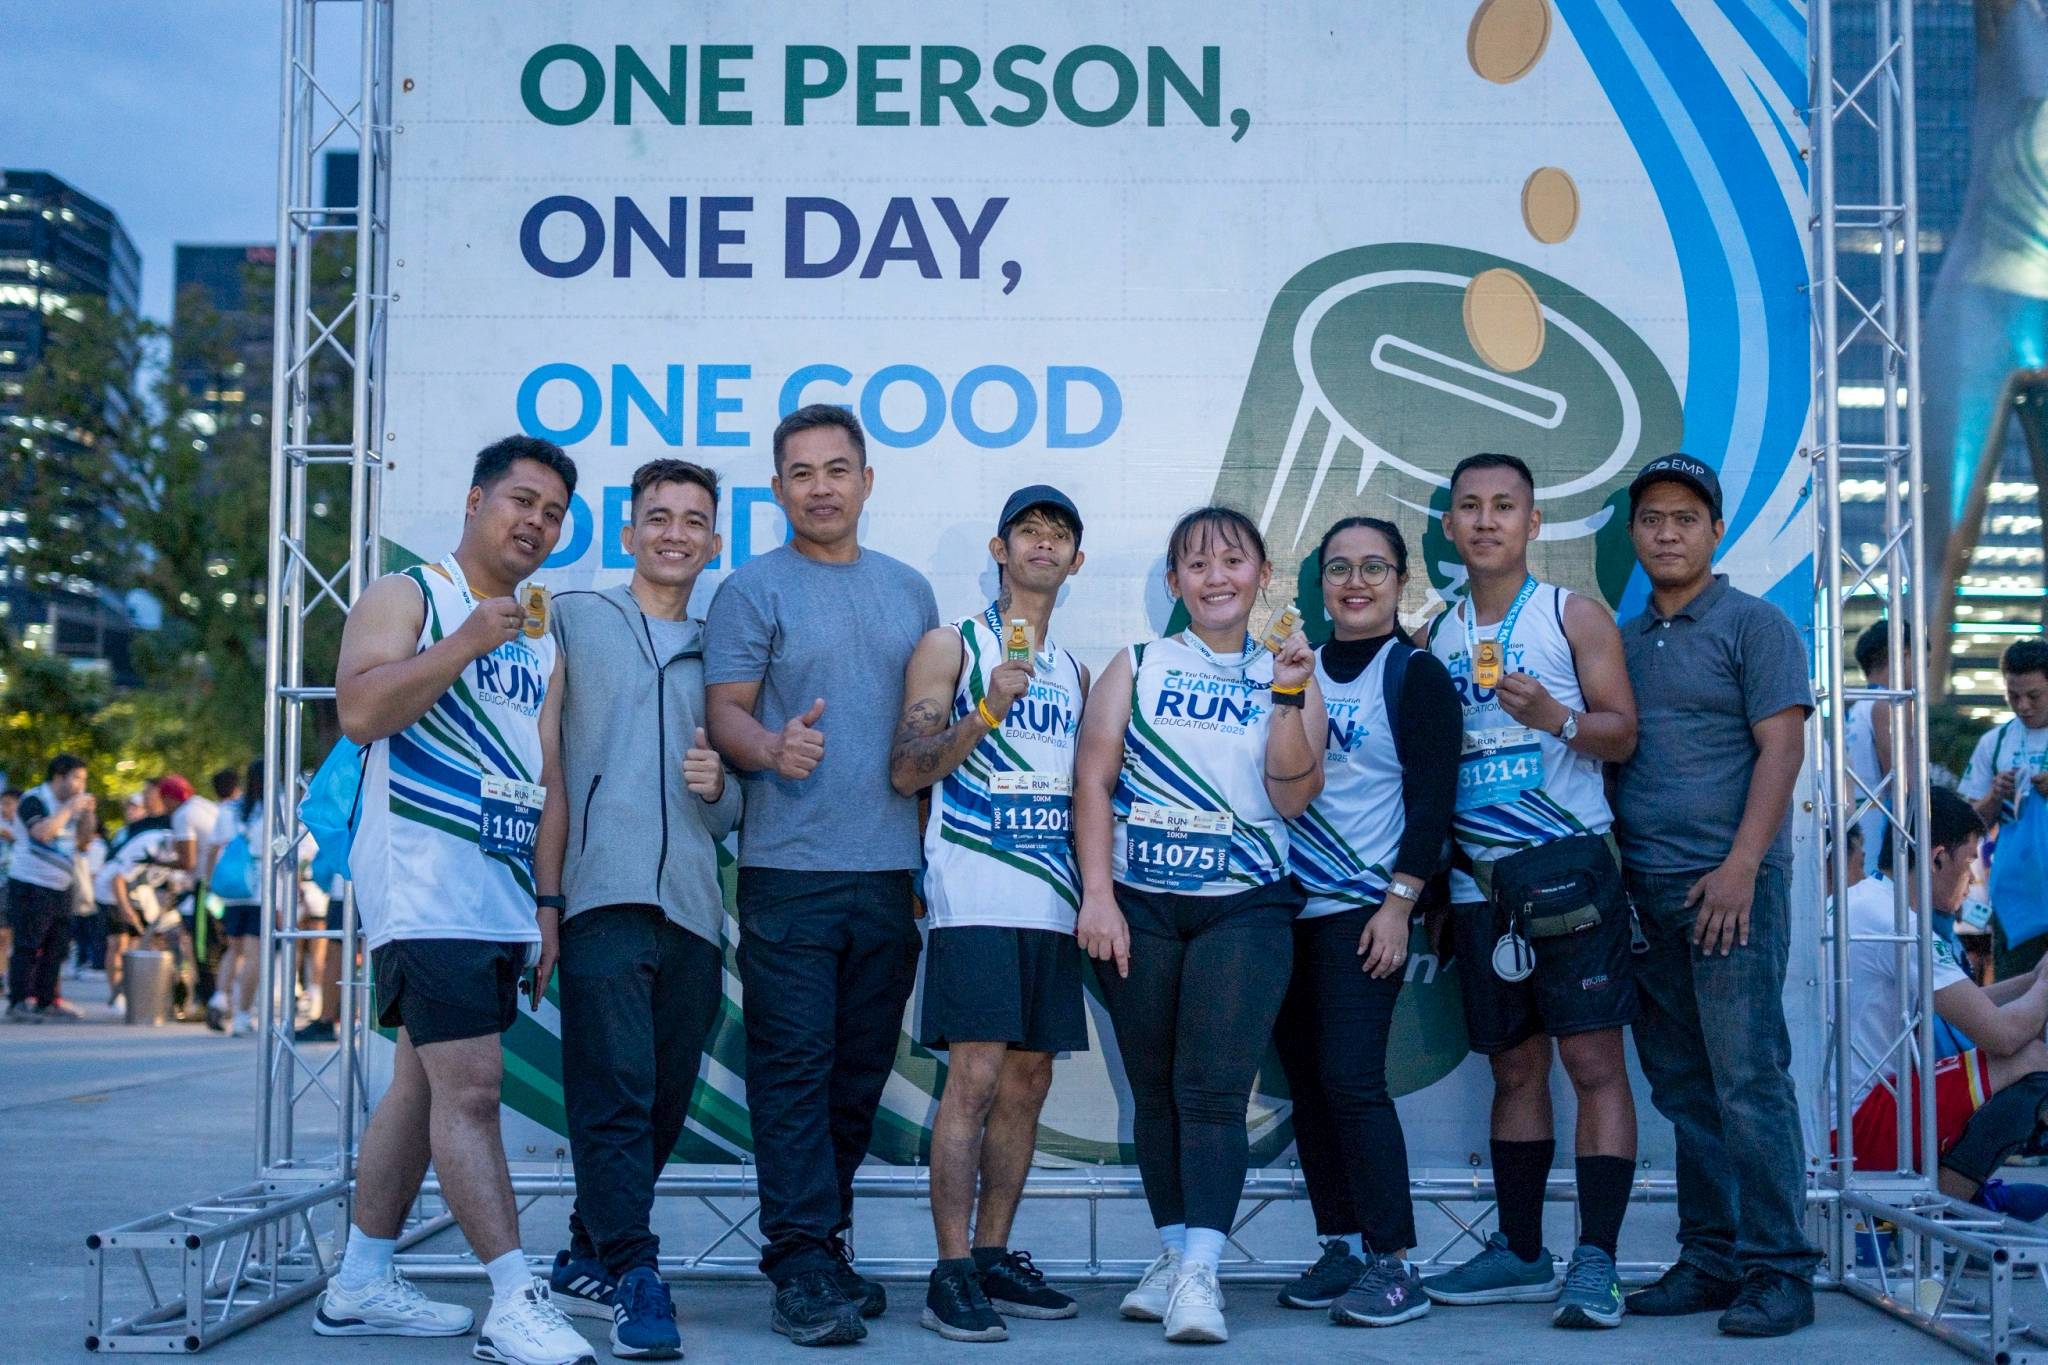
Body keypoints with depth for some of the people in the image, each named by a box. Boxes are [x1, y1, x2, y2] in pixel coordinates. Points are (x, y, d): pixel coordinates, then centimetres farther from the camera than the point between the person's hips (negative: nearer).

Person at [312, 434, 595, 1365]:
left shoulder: (542, 642, 20)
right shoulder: (408, 597, 0)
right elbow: (359, 711, -15)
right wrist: (466, 643, -18)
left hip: (501, 896, 8)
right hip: (422, 888, -8)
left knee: (424, 1080, 11)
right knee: (470, 1082, -14)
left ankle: (362, 1284, 19)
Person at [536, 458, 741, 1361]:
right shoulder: (575, 620, 10)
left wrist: (720, 785, 0)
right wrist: (546, 890, -5)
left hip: (693, 908, 4)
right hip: (604, 895, -4)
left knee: (663, 1102, 7)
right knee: (616, 1093, -11)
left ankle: (588, 1261, 21)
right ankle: (635, 1280, -8)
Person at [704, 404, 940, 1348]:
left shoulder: (908, 591, 16)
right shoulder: (753, 590, 1)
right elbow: (725, 712, -6)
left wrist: (933, 845, 13)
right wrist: (772, 748, -28)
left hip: (890, 869, 5)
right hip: (790, 869, -5)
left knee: (860, 1070, 9)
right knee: (796, 1065, -7)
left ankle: (819, 1242, 20)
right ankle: (803, 1268, -5)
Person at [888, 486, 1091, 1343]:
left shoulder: (1073, 672, 19)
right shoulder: (951, 648, 2)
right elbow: (907, 771, -7)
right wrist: (987, 710, -18)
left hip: (1053, 904, 6)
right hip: (976, 898, -6)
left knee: (1028, 1081, 7)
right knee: (974, 1076, -11)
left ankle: (994, 1257, 16)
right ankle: (951, 1275, -7)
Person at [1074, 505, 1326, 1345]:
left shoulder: (1286, 677, 8)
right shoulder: (1137, 668, 8)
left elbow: (1293, 798, -2)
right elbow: (1093, 781, 2)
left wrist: (1287, 696, -11)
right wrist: (1097, 894, -7)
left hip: (1244, 907, -1)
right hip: (1138, 905, 2)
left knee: (1213, 1088, -13)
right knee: (1154, 1090, 7)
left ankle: (1201, 1272, -14)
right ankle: (1173, 1253, 20)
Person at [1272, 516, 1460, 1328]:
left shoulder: (1415, 676, -3)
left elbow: (1431, 801, -9)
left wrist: (1399, 904, -14)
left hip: (1363, 912, -6)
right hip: (1290, 910, 6)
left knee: (1350, 1080, -11)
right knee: (1307, 1084, 7)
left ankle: (1395, 1265, -5)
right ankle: (1341, 1249, 17)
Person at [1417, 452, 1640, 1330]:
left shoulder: (1574, 617, 2)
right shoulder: (1437, 636, 13)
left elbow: (1623, 734, -4)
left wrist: (1556, 717, -23)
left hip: (1568, 866, -4)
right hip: (1478, 877, 4)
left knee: (1594, 1060, -7)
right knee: (1515, 1068, 10)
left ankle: (1596, 1261, -6)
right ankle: (1520, 1254, 18)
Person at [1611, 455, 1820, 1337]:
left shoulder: (1753, 625, 1)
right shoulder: (1620, 641, 17)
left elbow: (1782, 746, -7)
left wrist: (1741, 866, -17)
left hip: (1728, 884, -6)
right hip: (1642, 892, 6)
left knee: (1748, 1080, -7)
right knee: (1681, 1087, 8)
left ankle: (1778, 1270, -2)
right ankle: (1709, 1258, 15)